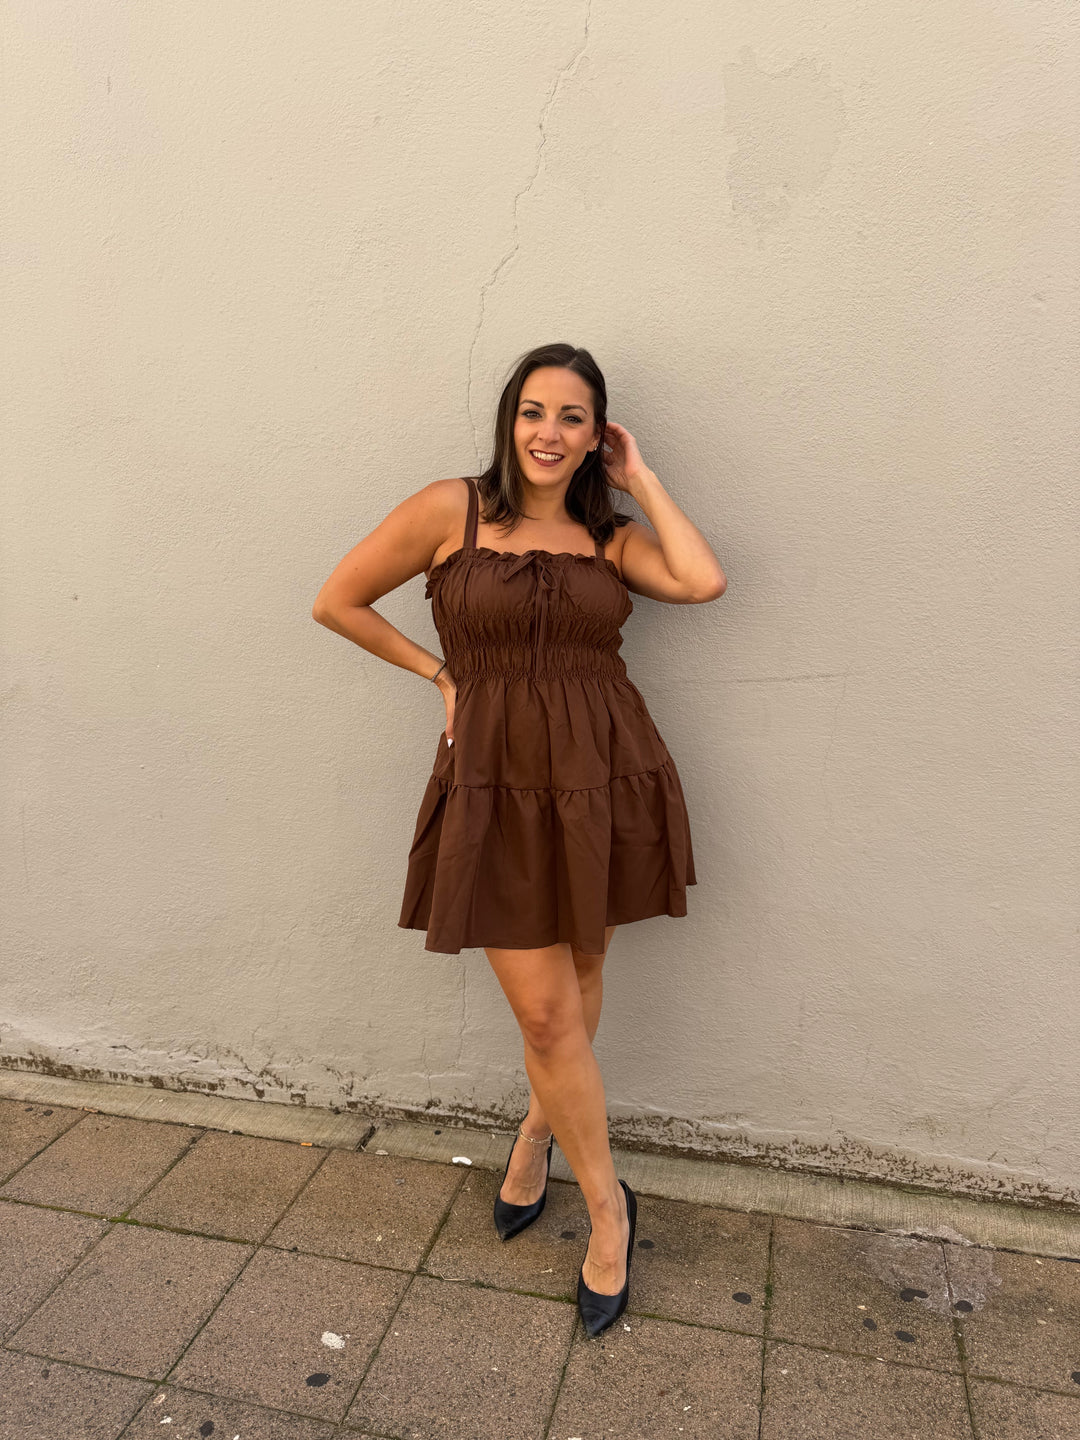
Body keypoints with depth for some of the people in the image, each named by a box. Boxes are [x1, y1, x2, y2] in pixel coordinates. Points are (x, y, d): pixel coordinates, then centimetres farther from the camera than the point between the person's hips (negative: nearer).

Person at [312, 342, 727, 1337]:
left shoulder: (611, 534, 7)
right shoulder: (451, 510, -1)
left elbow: (703, 582, -12)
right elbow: (337, 602, 5)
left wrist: (639, 477, -1)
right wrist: (442, 673, 3)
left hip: (604, 783, 3)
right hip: (500, 789, -2)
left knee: (578, 991, 16)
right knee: (544, 1013, 1)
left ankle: (540, 1128, 46)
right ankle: (608, 1205, 25)